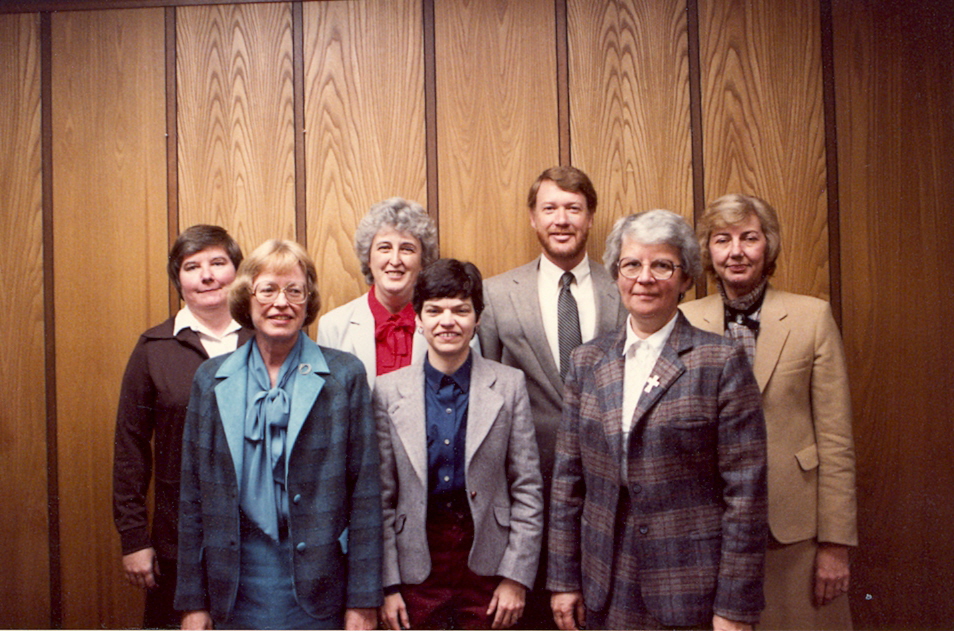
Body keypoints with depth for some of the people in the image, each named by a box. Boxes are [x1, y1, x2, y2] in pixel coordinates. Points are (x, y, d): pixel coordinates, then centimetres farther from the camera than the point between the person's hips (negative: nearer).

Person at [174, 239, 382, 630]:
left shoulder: (344, 375, -3)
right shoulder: (211, 380, 5)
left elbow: (365, 494, -4)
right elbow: (193, 498, 6)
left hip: (317, 580, -2)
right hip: (238, 582, 2)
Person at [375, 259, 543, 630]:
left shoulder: (509, 385, -2)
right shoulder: (389, 391, -1)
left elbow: (527, 491, -1)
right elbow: (382, 499, 2)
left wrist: (516, 577, -4)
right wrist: (387, 585, 0)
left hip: (487, 566, 0)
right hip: (416, 569, 1)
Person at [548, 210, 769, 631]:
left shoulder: (722, 362, -7)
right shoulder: (586, 362, 4)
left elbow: (745, 490, -9)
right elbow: (568, 478, 6)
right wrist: (564, 579, 5)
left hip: (692, 594, -3)